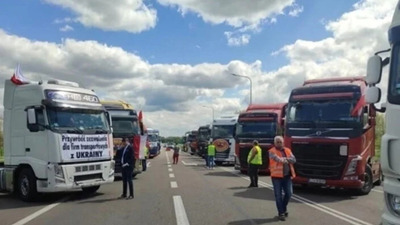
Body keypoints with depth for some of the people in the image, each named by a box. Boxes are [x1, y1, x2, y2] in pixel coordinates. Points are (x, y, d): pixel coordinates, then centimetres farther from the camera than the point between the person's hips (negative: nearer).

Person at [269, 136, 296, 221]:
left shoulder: (288, 150, 10)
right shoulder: (272, 151, -5)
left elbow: (293, 160, -4)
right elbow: (277, 159, -23)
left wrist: (283, 159, -16)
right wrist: (287, 159, -17)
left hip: (287, 176, 4)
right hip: (277, 176, -4)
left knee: (289, 193, 6)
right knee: (278, 195, 1)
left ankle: (284, 208, 31)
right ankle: (281, 213, 13)